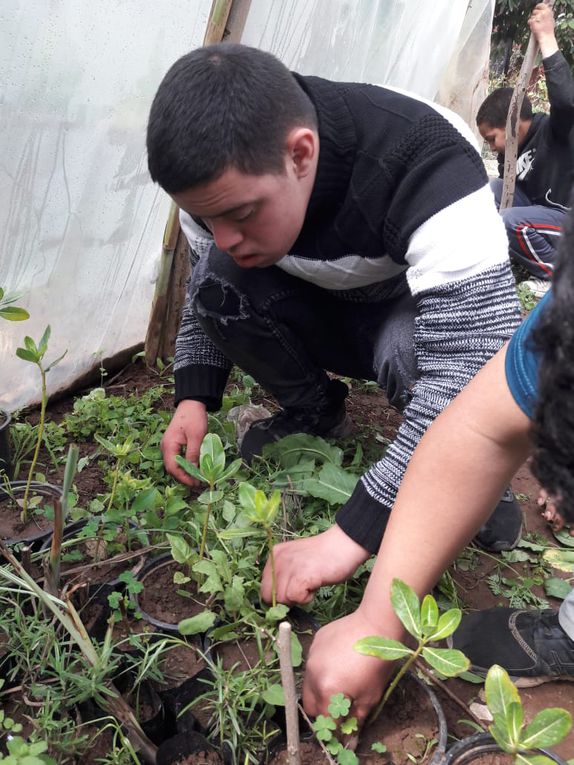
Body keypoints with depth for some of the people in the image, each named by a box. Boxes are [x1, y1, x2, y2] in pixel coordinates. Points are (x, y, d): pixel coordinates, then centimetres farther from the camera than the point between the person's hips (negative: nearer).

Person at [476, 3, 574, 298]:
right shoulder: (512, 148, 4)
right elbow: (507, 189, 13)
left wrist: (547, 39, -39)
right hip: (541, 208, 8)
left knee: (506, 222, -29)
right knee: (492, 188, -3)